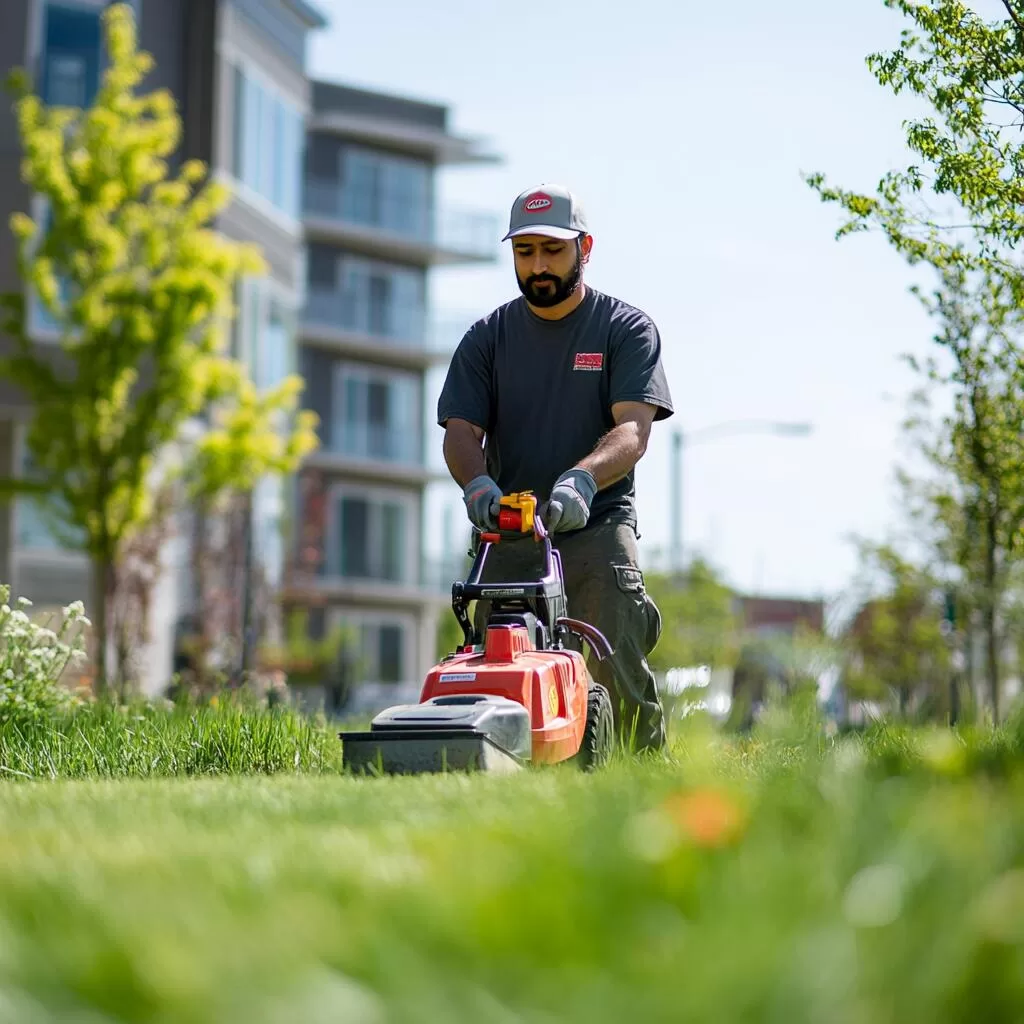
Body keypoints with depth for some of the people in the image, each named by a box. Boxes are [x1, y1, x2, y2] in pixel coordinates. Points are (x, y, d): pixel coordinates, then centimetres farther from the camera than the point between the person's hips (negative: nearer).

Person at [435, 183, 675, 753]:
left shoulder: (627, 329, 4)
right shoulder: (488, 337, 12)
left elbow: (633, 430, -10)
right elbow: (461, 429, 2)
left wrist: (582, 478, -30)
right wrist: (476, 482, -21)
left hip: (597, 521, -2)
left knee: (613, 672, -19)